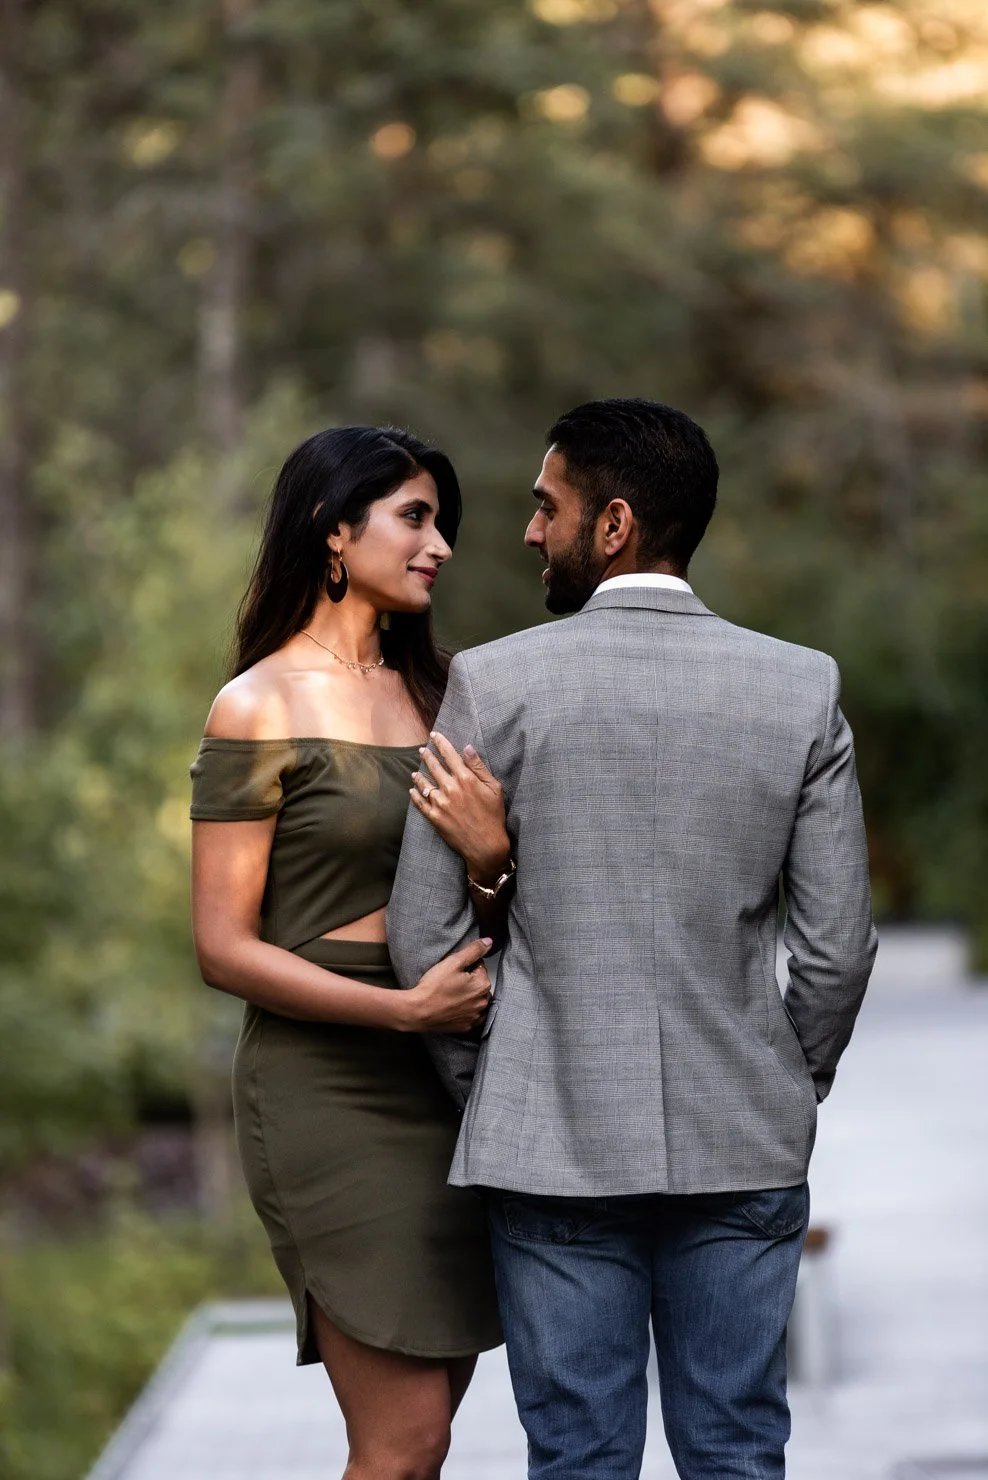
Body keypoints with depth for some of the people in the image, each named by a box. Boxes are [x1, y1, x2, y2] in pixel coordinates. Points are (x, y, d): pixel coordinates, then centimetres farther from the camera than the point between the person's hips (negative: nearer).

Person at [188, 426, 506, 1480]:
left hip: (446, 1078, 7)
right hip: (328, 1085, -6)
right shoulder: (261, 708, -6)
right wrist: (404, 1006, -20)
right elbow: (224, 948, -9)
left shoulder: (427, 689, 13)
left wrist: (494, 847, -15)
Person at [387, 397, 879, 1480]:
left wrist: (483, 1089, 11)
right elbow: (837, 945, -1)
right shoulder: (802, 689, -1)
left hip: (556, 1146, -2)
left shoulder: (498, 683, -6)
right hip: (743, 1149, 2)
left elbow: (424, 932, -4)